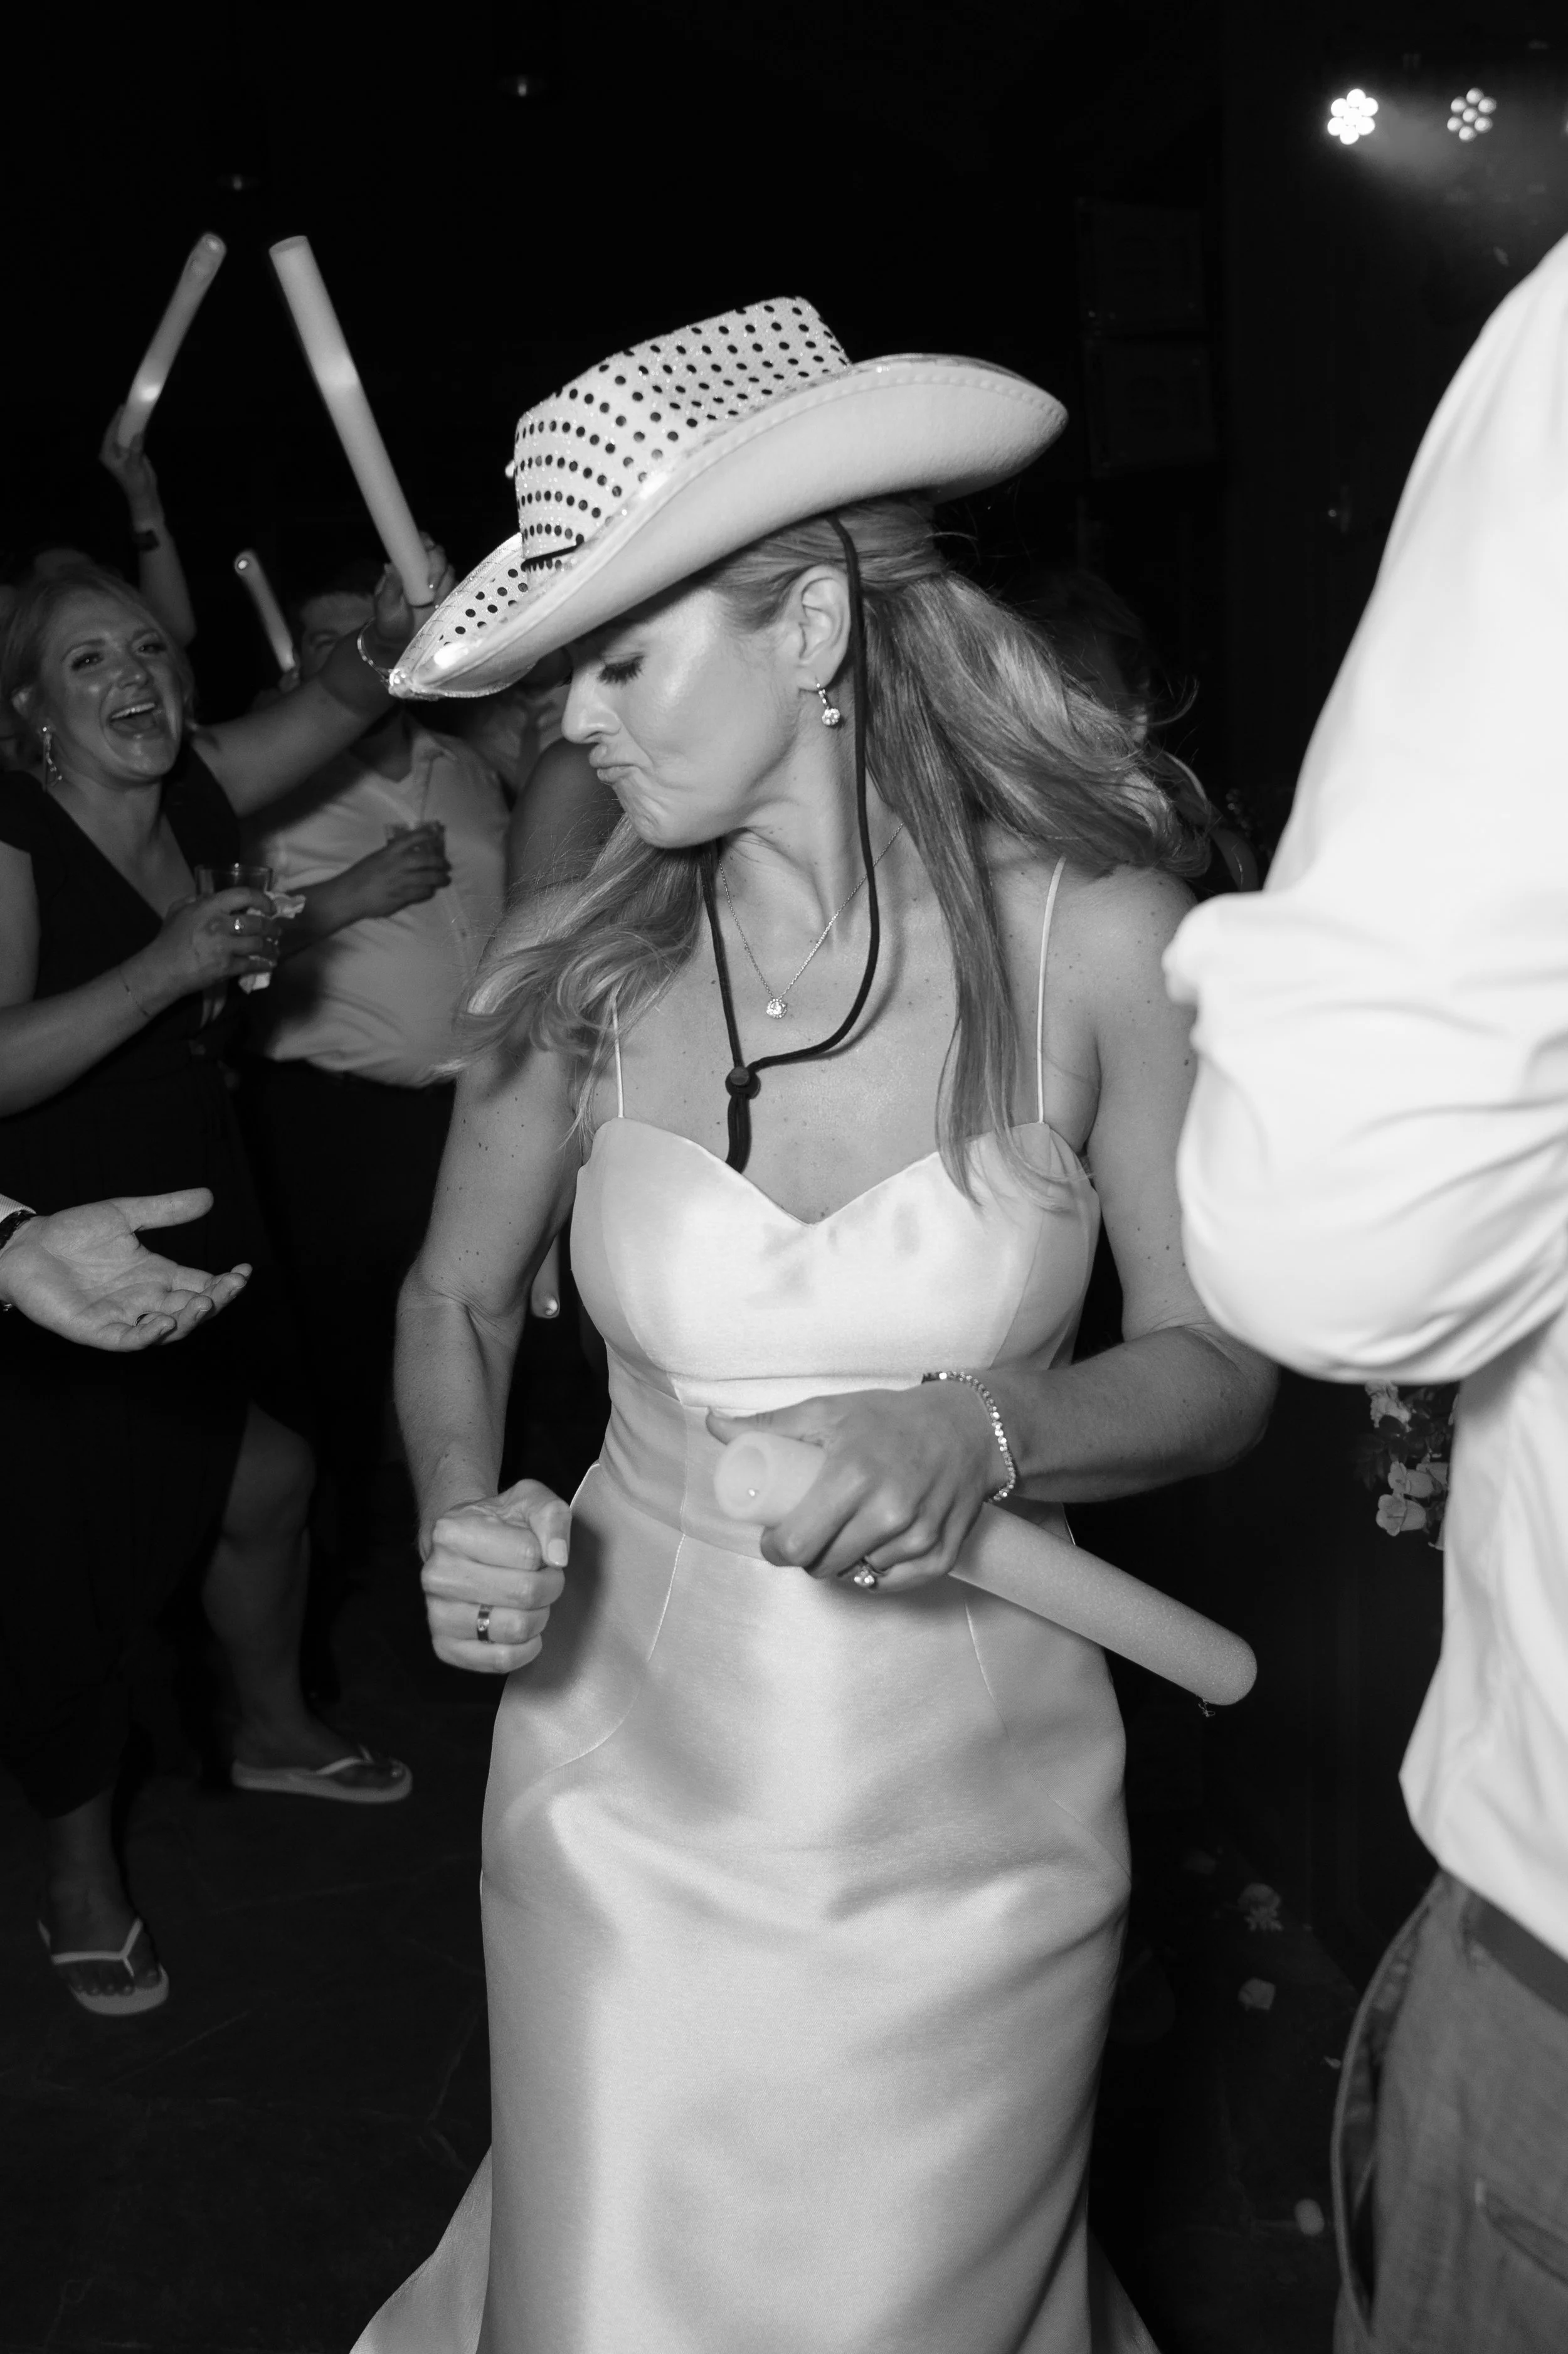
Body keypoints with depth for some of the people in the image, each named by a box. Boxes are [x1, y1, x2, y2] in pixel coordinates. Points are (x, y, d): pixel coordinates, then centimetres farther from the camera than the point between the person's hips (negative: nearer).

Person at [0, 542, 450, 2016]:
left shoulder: (189, 798, 0)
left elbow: (337, 706, -4)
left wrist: (390, 635, -26)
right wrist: (167, 966, -34)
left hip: (199, 1225, 7)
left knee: (267, 1483, 18)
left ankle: (273, 1730, 48)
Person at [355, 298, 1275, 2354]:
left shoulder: (1089, 933, -12)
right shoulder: (578, 965, -7)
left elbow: (1220, 1362, -4)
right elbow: (458, 1300, 9)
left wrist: (985, 1435, -22)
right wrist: (464, 1520, -9)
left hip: (975, 1819, -1)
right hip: (629, 1790, 1)